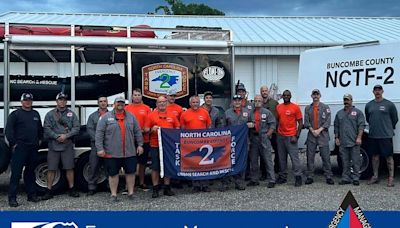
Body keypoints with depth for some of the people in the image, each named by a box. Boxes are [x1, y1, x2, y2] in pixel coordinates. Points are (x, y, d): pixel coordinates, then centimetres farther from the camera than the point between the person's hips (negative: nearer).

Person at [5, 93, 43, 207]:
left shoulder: (36, 114, 15)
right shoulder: (15, 114, -2)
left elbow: (40, 128, 24)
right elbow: (8, 130, -8)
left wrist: (39, 139, 14)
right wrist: (13, 143, -12)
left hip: (33, 148, 6)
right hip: (20, 148, -6)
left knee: (30, 172, 13)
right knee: (16, 173, -5)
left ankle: (31, 194, 21)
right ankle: (12, 198, -1)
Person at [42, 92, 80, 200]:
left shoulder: (71, 114, 9)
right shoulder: (50, 114, 7)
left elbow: (76, 128, 1)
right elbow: (47, 129, -2)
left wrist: (66, 136, -11)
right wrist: (57, 136, -14)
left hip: (68, 146, 1)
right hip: (53, 146, -1)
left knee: (69, 168, 5)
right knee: (51, 169, 2)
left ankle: (71, 189, 16)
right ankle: (49, 191, 11)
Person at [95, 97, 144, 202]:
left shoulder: (131, 117, 9)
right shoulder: (106, 117, 0)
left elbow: (137, 132, 11)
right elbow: (99, 133, -4)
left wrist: (140, 145, 5)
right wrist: (100, 148, -10)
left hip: (130, 152, 2)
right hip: (112, 153, -2)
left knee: (131, 172, 7)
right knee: (113, 173, 6)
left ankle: (131, 193, 20)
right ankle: (113, 194, 18)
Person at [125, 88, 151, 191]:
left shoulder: (147, 108, 6)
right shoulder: (127, 108, 5)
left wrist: (144, 130, -11)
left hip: (144, 139, 2)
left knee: (143, 162, 12)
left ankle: (141, 183, 25)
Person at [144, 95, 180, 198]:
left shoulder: (172, 115, 10)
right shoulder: (151, 115, 3)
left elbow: (177, 128, 15)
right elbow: (146, 129, 2)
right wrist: (152, 129, -18)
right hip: (155, 145, -2)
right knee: (155, 167, 3)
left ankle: (167, 188, 20)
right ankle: (155, 189, 12)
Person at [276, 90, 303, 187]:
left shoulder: (295, 107, -3)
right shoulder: (278, 107, 9)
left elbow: (300, 123, -3)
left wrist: (296, 136, -10)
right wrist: (276, 131, 5)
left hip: (291, 137, -5)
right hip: (280, 136, 5)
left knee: (294, 157, -4)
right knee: (282, 158, 10)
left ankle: (298, 177, 4)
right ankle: (283, 176, 19)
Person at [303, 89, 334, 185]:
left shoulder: (326, 107, 6)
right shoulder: (307, 108, 12)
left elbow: (328, 121, -2)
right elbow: (306, 122, 6)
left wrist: (319, 130, -12)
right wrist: (312, 130, -8)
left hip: (323, 135, -2)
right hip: (311, 135, 2)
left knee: (326, 157, -2)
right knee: (310, 157, 3)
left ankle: (328, 177, 6)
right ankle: (310, 177, 10)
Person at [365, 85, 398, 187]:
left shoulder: (389, 104, -2)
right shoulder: (368, 105, 8)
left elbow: (395, 119, 5)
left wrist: (389, 128, 11)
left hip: (386, 135, -4)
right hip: (373, 135, 4)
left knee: (389, 156, 0)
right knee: (375, 155, 11)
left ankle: (391, 178, 7)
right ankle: (375, 176, 20)